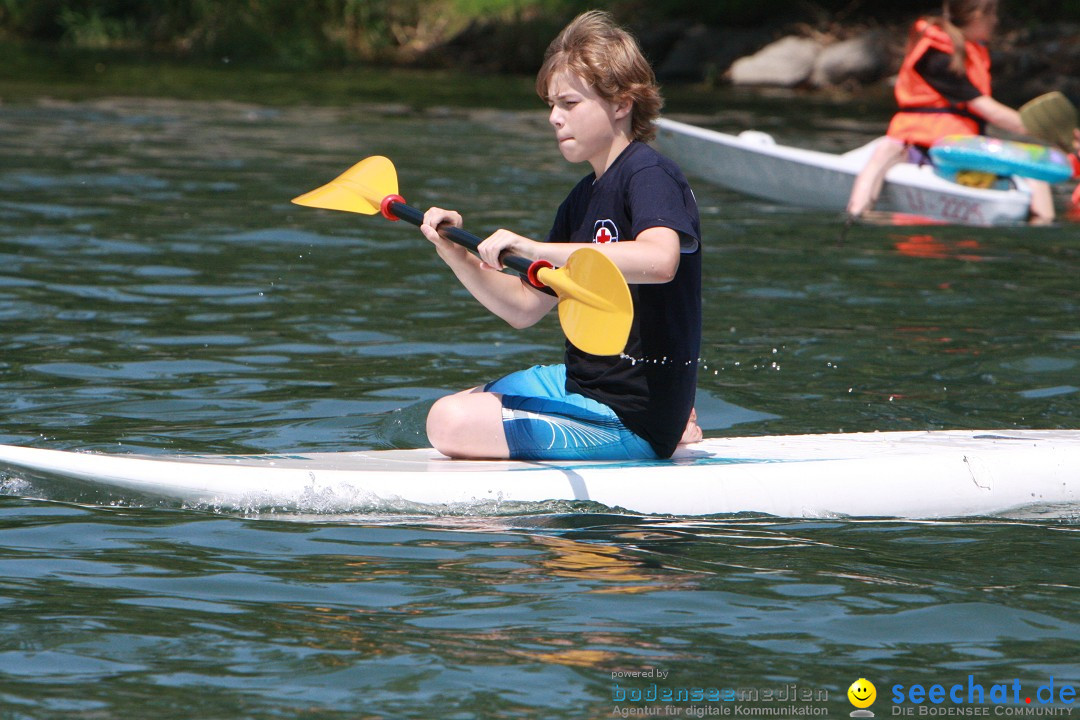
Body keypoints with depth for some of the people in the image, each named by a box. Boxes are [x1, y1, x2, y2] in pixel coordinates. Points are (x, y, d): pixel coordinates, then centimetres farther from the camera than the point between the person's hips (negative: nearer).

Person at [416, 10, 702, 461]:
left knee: (452, 425, -21)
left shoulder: (651, 176, -15)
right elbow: (524, 309, 15)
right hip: (581, 383, 10)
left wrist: (536, 249, -40)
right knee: (449, 410, 28)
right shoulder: (582, 200, 14)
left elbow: (659, 260, -38)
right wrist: (456, 255, -1)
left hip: (631, 416, -10)